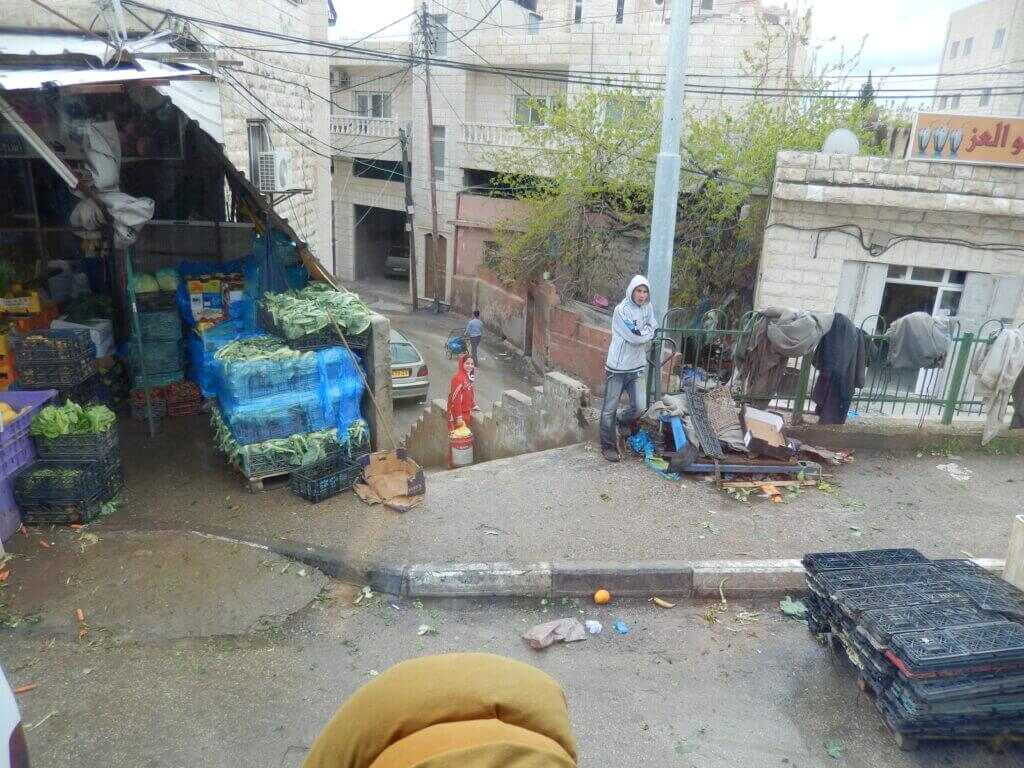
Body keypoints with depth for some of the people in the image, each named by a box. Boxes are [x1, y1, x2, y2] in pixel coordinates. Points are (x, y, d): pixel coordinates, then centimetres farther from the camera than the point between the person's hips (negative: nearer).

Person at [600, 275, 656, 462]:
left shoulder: (647, 307, 4)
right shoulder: (622, 310, -17)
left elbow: (654, 330, 8)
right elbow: (636, 337, -20)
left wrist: (643, 333, -9)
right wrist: (648, 332, -2)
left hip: (636, 367, 5)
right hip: (617, 367, -5)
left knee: (638, 406, 2)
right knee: (610, 408, 3)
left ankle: (618, 423, 32)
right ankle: (608, 446, 17)